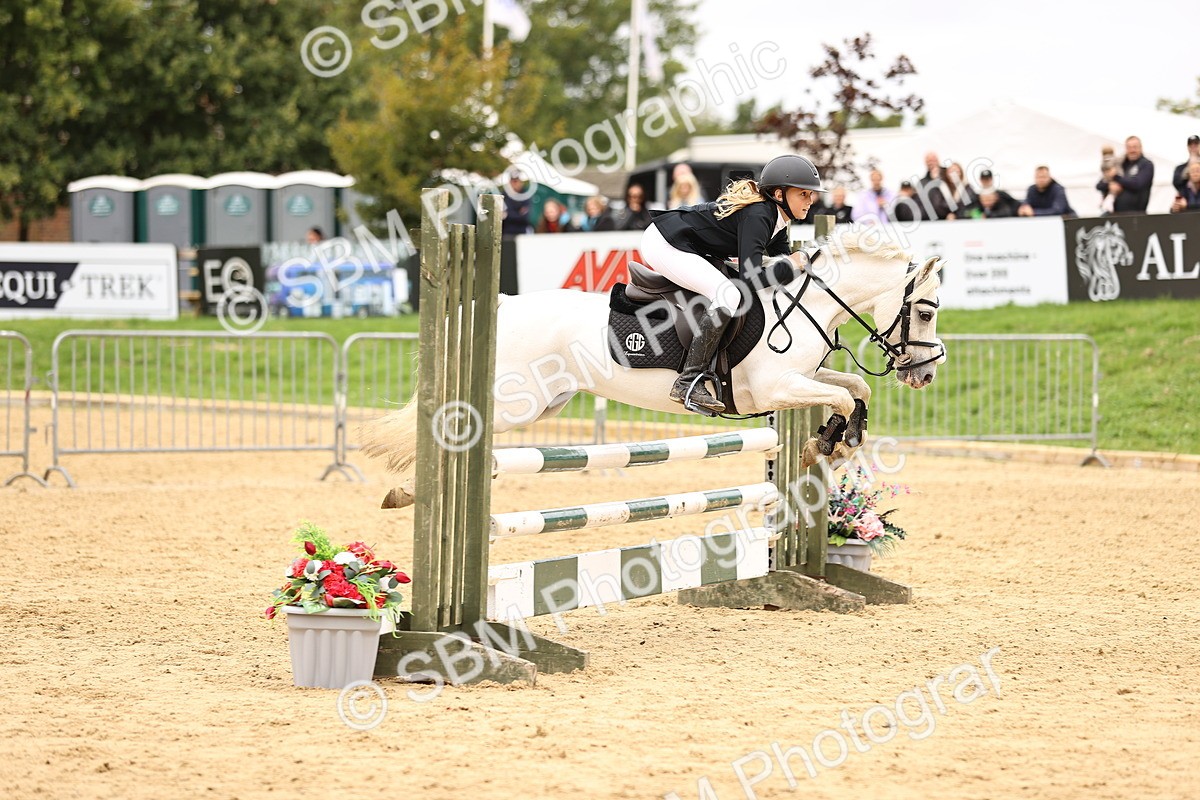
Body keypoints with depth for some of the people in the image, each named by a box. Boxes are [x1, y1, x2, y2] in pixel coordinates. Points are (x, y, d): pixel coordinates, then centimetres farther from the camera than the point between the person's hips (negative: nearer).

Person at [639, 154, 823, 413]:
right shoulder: (757, 216, -23)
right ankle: (688, 383, -24)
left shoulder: (776, 217, 6)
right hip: (664, 245, -11)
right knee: (728, 295, -23)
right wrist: (793, 265, -17)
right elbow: (752, 277, -30)